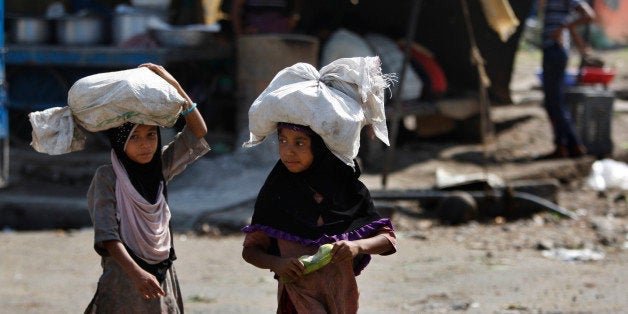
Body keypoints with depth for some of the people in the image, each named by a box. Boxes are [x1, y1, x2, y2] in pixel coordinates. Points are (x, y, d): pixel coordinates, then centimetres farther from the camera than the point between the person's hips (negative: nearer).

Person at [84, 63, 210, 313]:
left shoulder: (160, 169, 7)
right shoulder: (107, 178, -9)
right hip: (123, 281, -5)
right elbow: (106, 234, -19)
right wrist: (136, 273, -31)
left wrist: (174, 86, -1)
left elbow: (197, 133, 7)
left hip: (162, 279, 5)